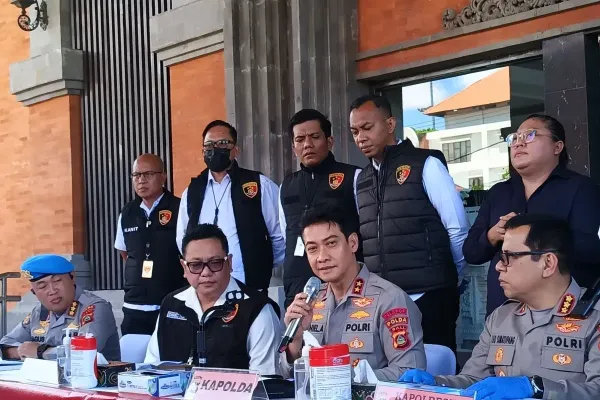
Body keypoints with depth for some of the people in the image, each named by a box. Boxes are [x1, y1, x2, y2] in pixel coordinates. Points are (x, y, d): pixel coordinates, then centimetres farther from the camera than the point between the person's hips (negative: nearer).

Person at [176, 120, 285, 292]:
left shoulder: (260, 186, 0)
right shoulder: (191, 192, 12)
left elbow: (281, 237, 3)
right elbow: (183, 243, 20)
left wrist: (262, 268, 9)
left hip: (250, 289, -3)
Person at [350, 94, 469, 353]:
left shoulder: (425, 165, -5)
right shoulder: (361, 180, 14)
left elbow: (457, 228, -4)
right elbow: (365, 239, 13)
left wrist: (451, 280, 4)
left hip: (428, 298, -5)